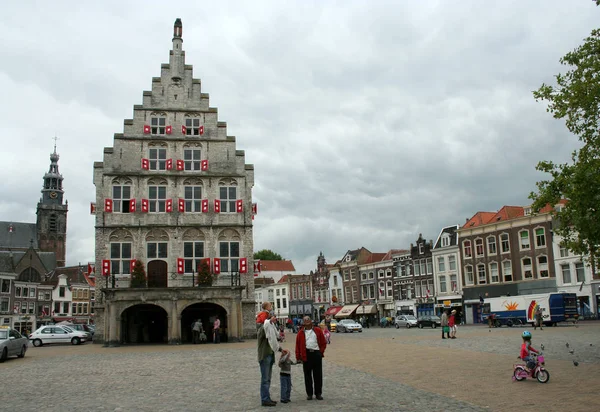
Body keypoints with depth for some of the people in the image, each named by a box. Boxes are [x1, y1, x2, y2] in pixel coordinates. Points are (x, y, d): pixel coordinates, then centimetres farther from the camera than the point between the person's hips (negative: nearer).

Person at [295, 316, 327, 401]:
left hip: (316, 354, 0)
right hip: (306, 355, 0)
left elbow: (324, 343, 11)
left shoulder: (318, 331, 8)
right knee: (307, 375, 4)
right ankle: (309, 394, 13)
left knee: (318, 375, 4)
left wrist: (321, 352, 1)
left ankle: (318, 393, 13)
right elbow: (298, 346, 6)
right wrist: (298, 357, 1)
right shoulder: (301, 333, 7)